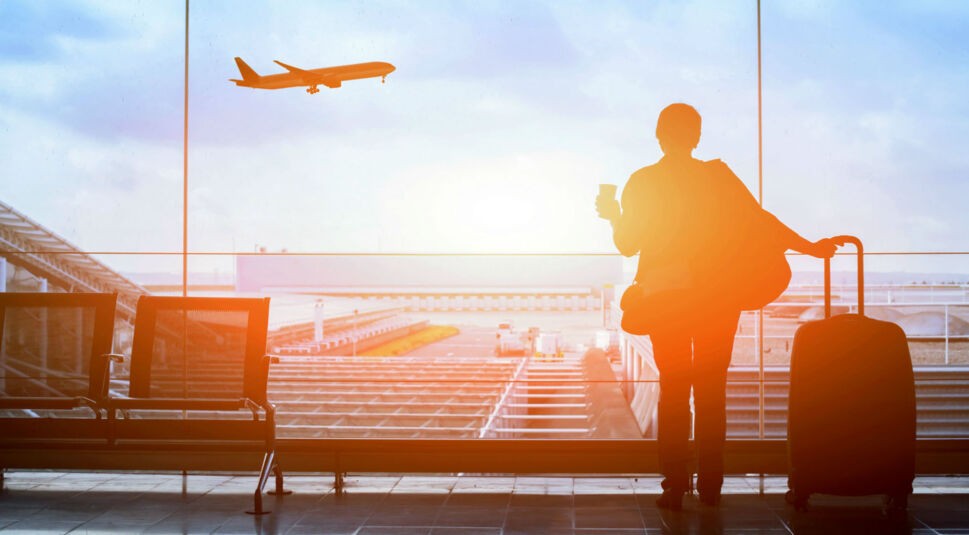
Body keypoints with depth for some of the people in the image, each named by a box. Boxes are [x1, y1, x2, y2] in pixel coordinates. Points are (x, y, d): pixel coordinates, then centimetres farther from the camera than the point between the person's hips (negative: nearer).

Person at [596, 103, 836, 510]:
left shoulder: (641, 183, -4)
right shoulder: (718, 177, -4)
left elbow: (628, 244, -1)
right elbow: (758, 219, -7)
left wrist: (613, 216, 19)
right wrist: (809, 248, 0)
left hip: (666, 299, 0)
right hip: (716, 300, 0)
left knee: (673, 389, 7)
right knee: (712, 390, 9)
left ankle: (675, 487, 3)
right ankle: (710, 487, 9)